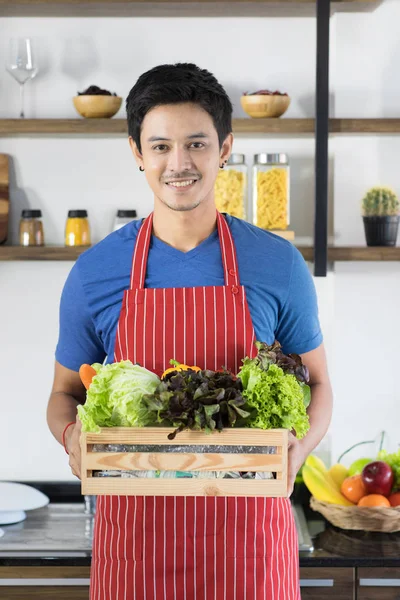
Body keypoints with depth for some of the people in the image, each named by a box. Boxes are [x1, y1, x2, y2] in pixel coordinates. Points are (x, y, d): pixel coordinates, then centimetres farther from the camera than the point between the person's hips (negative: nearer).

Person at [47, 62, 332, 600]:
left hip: (247, 525, 0)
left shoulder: (278, 264, -1)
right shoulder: (94, 272, -1)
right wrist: (71, 433, -13)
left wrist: (298, 446, -13)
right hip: (135, 530, 1)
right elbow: (66, 392, 10)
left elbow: (316, 383, 8)